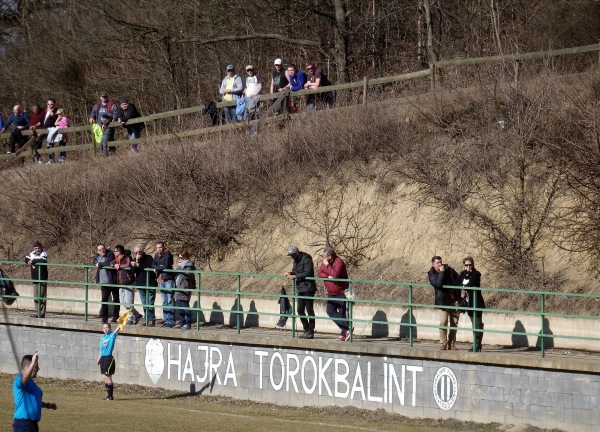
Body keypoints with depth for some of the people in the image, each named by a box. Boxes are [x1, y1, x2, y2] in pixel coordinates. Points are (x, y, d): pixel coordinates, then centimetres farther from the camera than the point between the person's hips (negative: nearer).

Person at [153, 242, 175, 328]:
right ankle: (166, 320, 14)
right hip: (161, 280, 8)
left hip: (168, 280, -8)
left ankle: (171, 321, -9)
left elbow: (166, 266, -19)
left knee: (170, 301, -8)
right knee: (164, 302, 10)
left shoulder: (167, 254, -11)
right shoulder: (157, 255, 12)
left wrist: (157, 268, -5)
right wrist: (160, 267, -10)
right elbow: (153, 265, 9)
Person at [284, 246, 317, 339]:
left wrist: (294, 276, -22)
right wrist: (290, 273, 1)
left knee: (309, 310, -4)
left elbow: (307, 273, -23)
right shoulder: (295, 260, 13)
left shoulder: (306, 260, -15)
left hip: (308, 289, -9)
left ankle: (310, 332, 1)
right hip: (300, 289, 9)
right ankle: (307, 330, 19)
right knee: (300, 310, 10)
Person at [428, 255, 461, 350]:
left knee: (454, 323, 4)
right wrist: (441, 272, -19)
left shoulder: (448, 269, 8)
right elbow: (438, 283, -23)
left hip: (454, 299, 4)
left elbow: (458, 279, 18)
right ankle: (443, 343, -1)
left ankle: (451, 344, 11)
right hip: (444, 301, -4)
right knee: (443, 322, -12)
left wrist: (460, 293, 7)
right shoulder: (431, 274, -4)